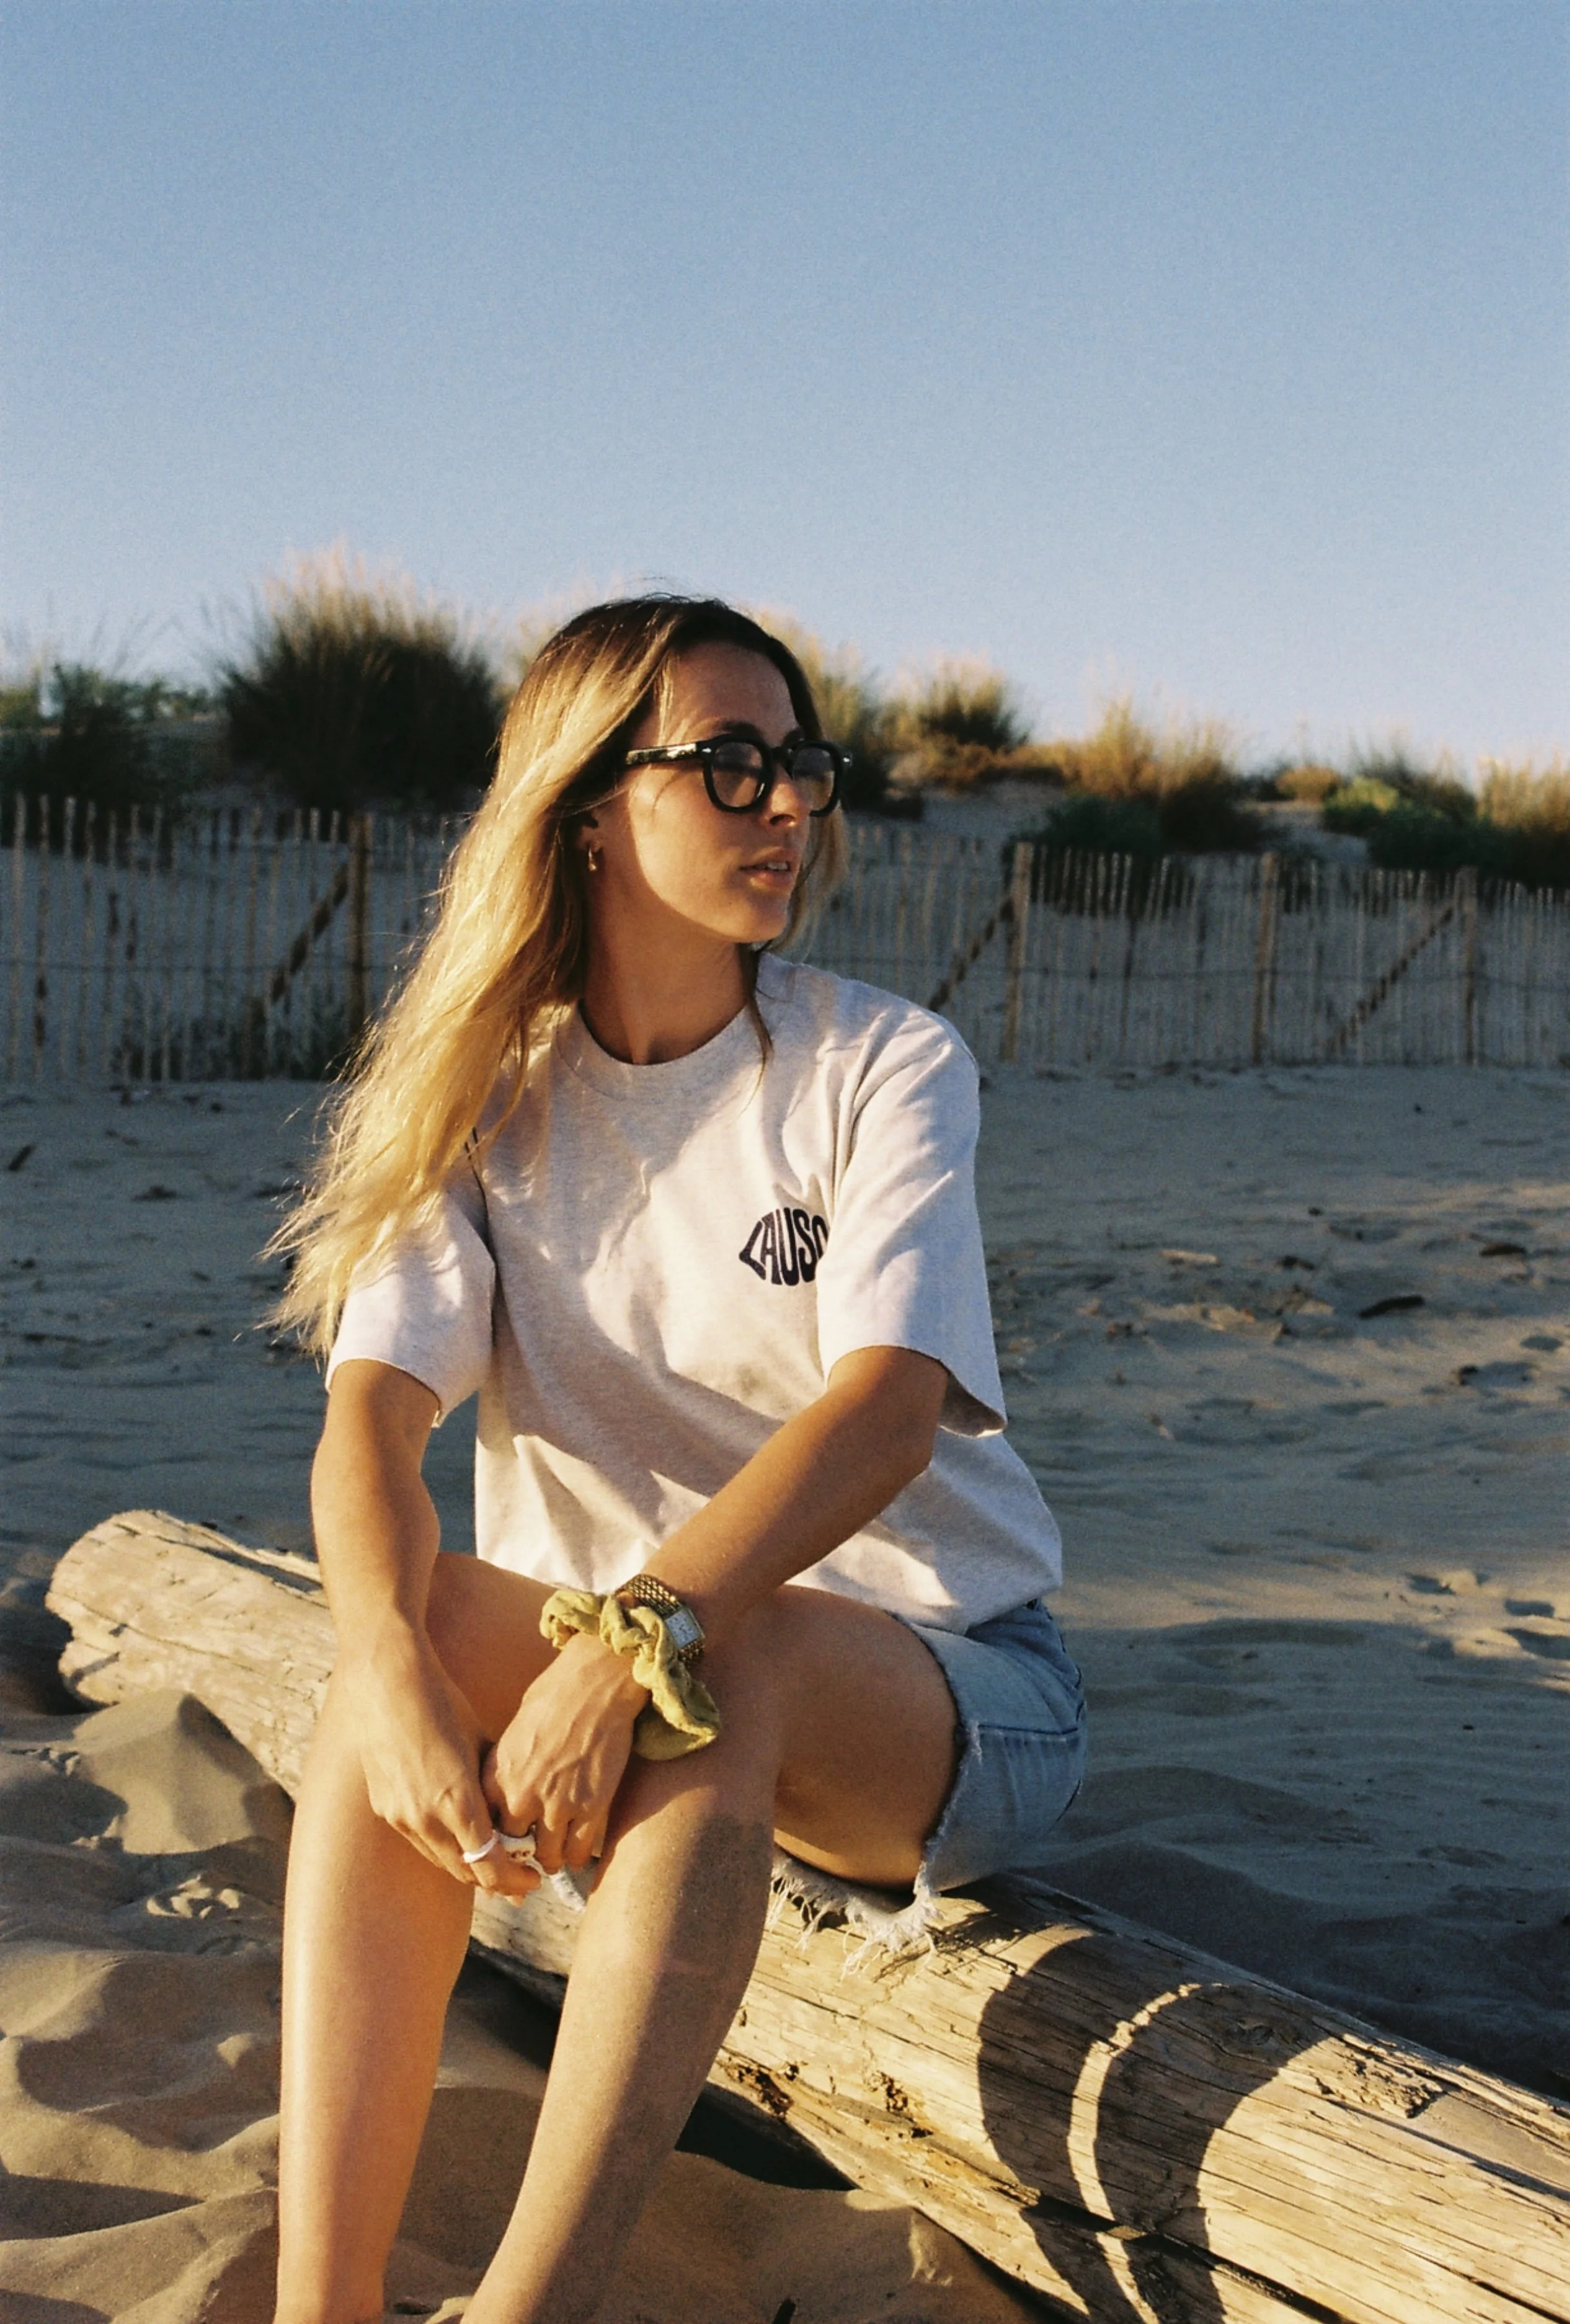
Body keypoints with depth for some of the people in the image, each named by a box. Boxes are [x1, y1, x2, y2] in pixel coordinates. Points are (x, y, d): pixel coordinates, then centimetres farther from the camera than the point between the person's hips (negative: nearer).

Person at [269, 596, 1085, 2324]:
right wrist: (395, 1668, -37)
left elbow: (888, 1405, -24)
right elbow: (372, 1408, -15)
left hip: (951, 1695, -2)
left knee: (719, 1667, -36)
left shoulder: (883, 1067, -7)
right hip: (621, 1671, 2)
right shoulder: (478, 1096, 0)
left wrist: (635, 1638, -40)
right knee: (415, 1618, -29)